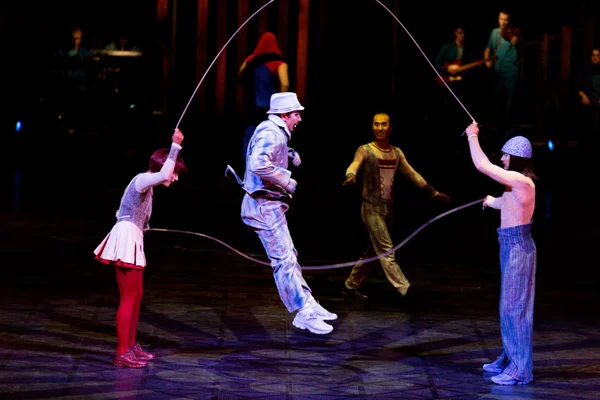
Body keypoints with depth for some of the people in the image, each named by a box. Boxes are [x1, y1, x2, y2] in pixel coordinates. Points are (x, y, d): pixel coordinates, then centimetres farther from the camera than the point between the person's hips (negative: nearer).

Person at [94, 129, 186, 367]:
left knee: (136, 296, 16)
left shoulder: (147, 184, 17)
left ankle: (131, 346, 25)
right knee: (128, 298, -7)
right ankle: (122, 354, -4)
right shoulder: (143, 180, -13)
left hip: (132, 240, 10)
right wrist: (175, 147, -30)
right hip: (126, 238, -10)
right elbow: (162, 174, -33)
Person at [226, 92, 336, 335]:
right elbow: (258, 164, -34)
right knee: (284, 260, -7)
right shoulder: (271, 133, -18)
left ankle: (309, 305, 19)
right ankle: (304, 314, -6)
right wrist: (287, 180, -24)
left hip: (270, 205, 11)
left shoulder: (276, 132, 14)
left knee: (289, 256, 13)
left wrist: (289, 155, 14)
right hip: (264, 205, -11)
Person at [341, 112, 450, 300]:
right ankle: (405, 291, -18)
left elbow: (412, 174, 19)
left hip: (388, 209, 7)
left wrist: (433, 192, 19)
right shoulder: (365, 150, -7)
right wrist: (351, 176, -51)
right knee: (387, 252, -12)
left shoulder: (397, 153, 11)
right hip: (372, 208, -7)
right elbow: (354, 165, -27)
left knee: (373, 250, 11)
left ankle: (351, 285, 23)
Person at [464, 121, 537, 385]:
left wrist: (473, 137, -7)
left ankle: (520, 370, -6)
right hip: (511, 247, 10)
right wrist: (491, 201, 56)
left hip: (518, 247, -10)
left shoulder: (520, 180, -17)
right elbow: (505, 203, 35)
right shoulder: (517, 183, 13)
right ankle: (509, 360, 29)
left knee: (515, 307, -8)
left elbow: (482, 165, -20)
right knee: (510, 306, 18)